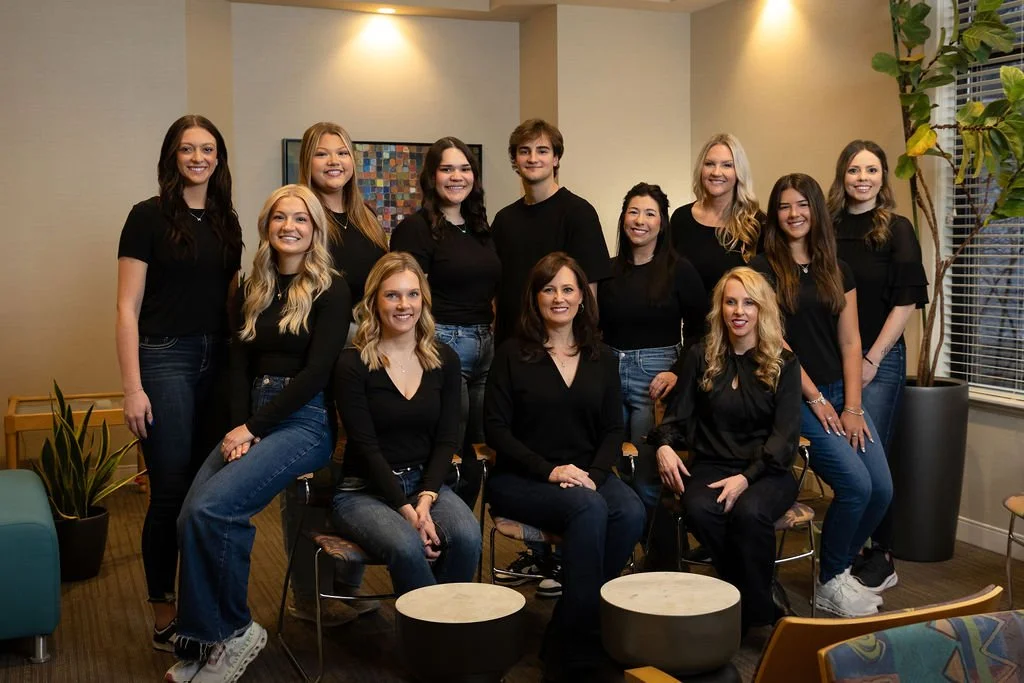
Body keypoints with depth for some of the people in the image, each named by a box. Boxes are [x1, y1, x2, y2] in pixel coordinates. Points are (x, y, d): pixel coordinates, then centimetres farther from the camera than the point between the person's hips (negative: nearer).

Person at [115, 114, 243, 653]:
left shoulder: (226, 221, 11)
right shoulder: (149, 216, -4)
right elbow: (127, 308, -8)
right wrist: (132, 388, -14)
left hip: (219, 362, 5)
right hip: (165, 360, -5)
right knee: (171, 492, -2)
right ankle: (164, 614, 12)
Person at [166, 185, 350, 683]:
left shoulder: (331, 290, -3)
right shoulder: (252, 291, 16)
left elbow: (317, 371, -11)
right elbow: (240, 365, 10)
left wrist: (253, 428, -12)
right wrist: (240, 428, -7)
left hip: (307, 421, -5)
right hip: (252, 420, 6)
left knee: (213, 509, -25)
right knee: (189, 517, -17)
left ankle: (232, 632, -5)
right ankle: (201, 642, -3)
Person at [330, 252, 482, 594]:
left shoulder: (445, 360, 6)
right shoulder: (353, 364, -6)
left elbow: (447, 439, 2)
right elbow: (366, 447, -10)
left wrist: (425, 500, -13)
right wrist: (406, 511, -18)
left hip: (426, 482, 3)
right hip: (364, 490, -3)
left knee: (467, 536, -27)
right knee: (407, 547, -33)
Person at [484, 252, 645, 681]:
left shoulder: (602, 359, 13)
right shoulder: (512, 355, 2)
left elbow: (613, 429, 10)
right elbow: (495, 428, -4)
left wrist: (594, 475, -11)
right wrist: (549, 471, -16)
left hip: (587, 474, 4)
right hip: (520, 480, -4)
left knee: (631, 513, -29)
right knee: (590, 511, -33)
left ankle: (565, 637, -15)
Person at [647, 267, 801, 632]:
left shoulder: (783, 363, 4)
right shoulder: (701, 357, 9)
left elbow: (785, 435, -4)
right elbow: (678, 415, 11)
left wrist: (746, 477, -20)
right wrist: (664, 445, -13)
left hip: (766, 470, -1)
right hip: (711, 465, 2)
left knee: (750, 511, -35)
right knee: (699, 508, -33)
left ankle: (754, 612, -13)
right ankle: (756, 603, -15)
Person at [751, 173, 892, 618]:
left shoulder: (837, 271, 13)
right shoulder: (764, 268, -2)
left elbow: (849, 342, 7)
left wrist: (853, 407, -3)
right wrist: (816, 400, -9)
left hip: (840, 393, 5)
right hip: (794, 397, -5)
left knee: (882, 489, -9)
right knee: (855, 484, -19)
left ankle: (841, 566, 16)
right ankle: (830, 585, 2)